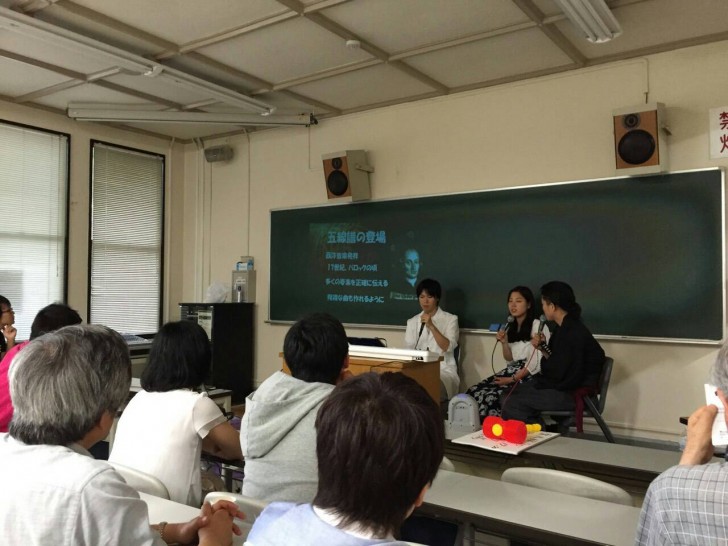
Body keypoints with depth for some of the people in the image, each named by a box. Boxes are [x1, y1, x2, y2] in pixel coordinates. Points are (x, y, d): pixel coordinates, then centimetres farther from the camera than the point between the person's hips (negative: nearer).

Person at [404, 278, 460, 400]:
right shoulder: (412, 322, 15)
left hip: (444, 371, -3)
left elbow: (448, 347, -8)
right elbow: (408, 350, 8)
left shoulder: (450, 319, 5)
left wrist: (431, 326, -17)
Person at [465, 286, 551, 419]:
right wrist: (504, 342, -1)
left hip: (529, 376, -7)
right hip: (512, 371, 7)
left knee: (490, 396, -28)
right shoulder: (511, 327, 16)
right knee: (473, 392, -17)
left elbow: (537, 362, -14)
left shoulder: (537, 325, -7)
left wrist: (512, 379, -15)